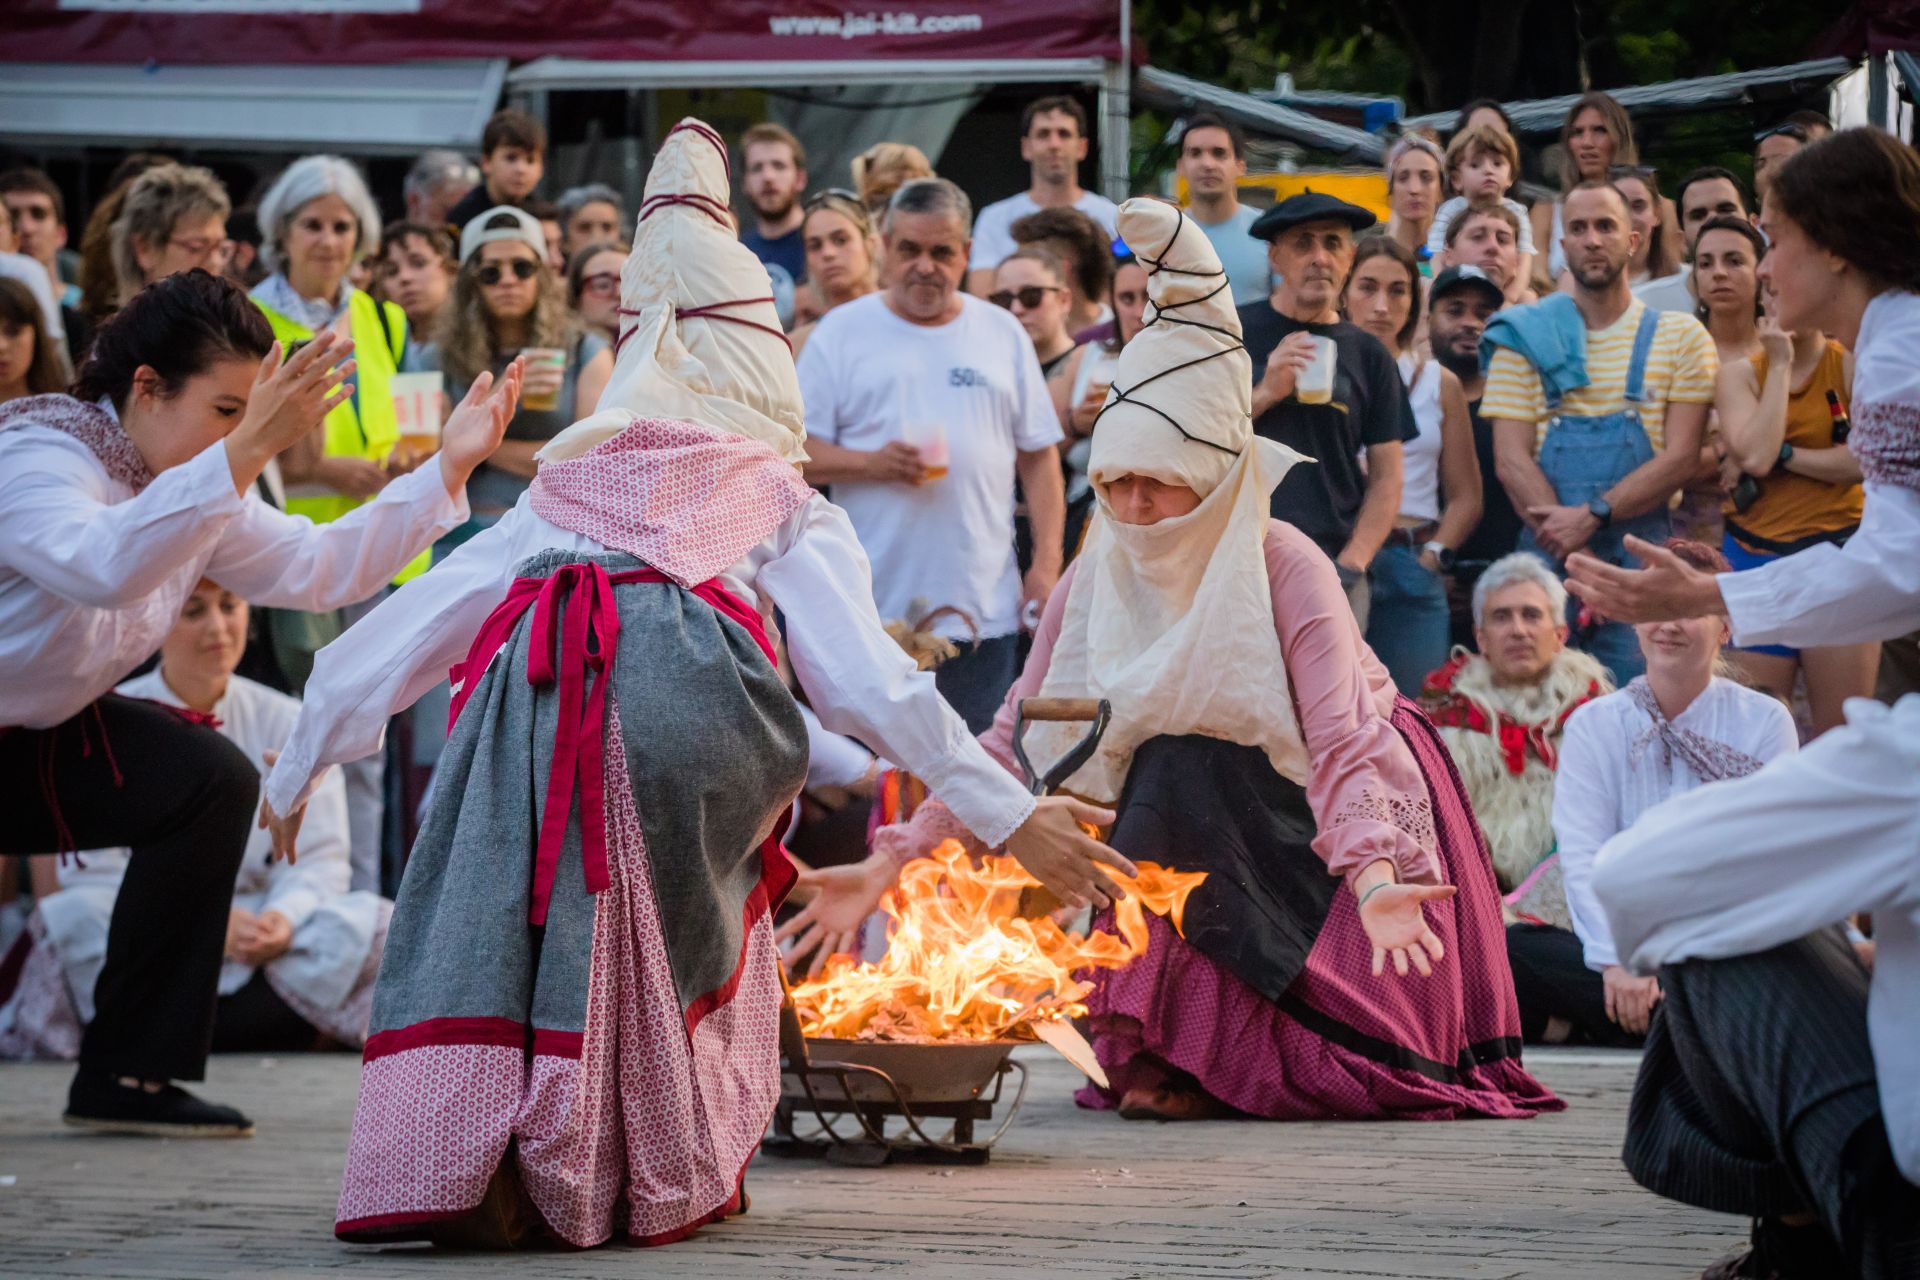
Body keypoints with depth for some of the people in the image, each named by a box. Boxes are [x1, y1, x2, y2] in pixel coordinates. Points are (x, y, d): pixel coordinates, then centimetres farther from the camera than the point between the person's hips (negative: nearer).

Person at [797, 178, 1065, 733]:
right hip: (873, 611, -2)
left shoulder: (1002, 333, 14)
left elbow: (1039, 457, 14)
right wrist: (872, 463, -15)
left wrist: (1047, 564, 4)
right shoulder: (841, 332, 7)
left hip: (984, 609, 2)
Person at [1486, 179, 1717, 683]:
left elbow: (1681, 458, 0)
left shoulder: (1680, 338, 9)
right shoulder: (1525, 337, 9)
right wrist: (1578, 559, -11)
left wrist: (1592, 514, -13)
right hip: (1547, 558, 0)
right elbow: (1511, 461, 0)